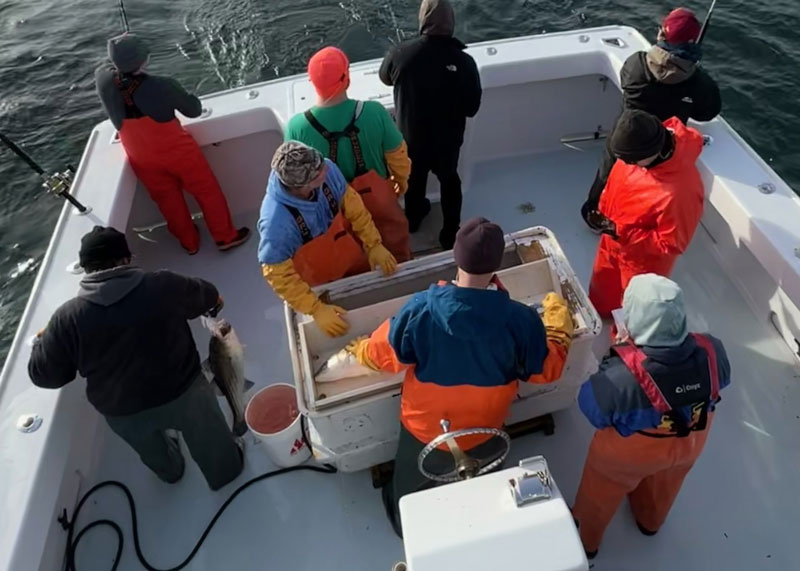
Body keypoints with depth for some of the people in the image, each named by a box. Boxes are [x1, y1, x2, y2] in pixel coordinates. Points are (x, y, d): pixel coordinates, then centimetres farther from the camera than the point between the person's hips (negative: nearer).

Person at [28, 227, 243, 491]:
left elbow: (43, 374, -6)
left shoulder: (67, 318, -18)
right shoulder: (163, 285, -18)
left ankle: (170, 472, 65)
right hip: (183, 392, -2)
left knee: (152, 449, 35)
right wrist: (215, 300, 26)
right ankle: (225, 471, 54)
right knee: (209, 438, 28)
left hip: (124, 413, 2)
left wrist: (41, 342, 14)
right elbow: (206, 296, 2)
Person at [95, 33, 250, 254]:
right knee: (207, 190, 13)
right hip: (176, 150, -4)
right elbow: (194, 110, -10)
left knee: (168, 200, 20)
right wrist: (190, 99, 7)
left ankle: (190, 243, 36)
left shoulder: (103, 79, -16)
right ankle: (226, 237, 23)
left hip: (141, 158, 5)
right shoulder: (163, 86, -28)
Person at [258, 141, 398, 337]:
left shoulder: (327, 170, -29)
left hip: (352, 258, 4)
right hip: (319, 286, -4)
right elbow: (278, 275, -29)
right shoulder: (276, 221, -42)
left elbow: (352, 205, -11)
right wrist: (317, 309, -31)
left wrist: (374, 245, -15)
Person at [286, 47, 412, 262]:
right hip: (377, 195, 0)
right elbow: (397, 155, -12)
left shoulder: (297, 126, -27)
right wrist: (402, 180, 10)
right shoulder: (374, 112, -28)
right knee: (395, 240, 32)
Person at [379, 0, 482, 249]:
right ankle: (450, 234, 36)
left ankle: (413, 218, 52)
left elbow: (385, 78, 2)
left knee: (414, 177, 28)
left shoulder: (399, 53, -20)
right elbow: (472, 108, -12)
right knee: (449, 181, 25)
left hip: (410, 136, 1)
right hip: (447, 139, -1)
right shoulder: (464, 61, -23)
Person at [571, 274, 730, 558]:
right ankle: (651, 521, 69)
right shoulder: (712, 352, -29)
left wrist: (620, 354, -14)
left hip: (627, 454, -4)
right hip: (690, 444, 4)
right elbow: (720, 382, -6)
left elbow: (592, 408, -23)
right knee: (662, 486, 37)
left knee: (601, 492, 28)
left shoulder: (621, 375, -44)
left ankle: (585, 539, 56)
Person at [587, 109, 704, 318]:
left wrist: (623, 234, -30)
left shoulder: (678, 193, -42)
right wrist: (603, 208, 0)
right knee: (602, 281, 32)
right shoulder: (641, 143, -23)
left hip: (644, 258, -7)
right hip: (613, 239, 7)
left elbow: (672, 244, -28)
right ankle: (598, 313, 63)